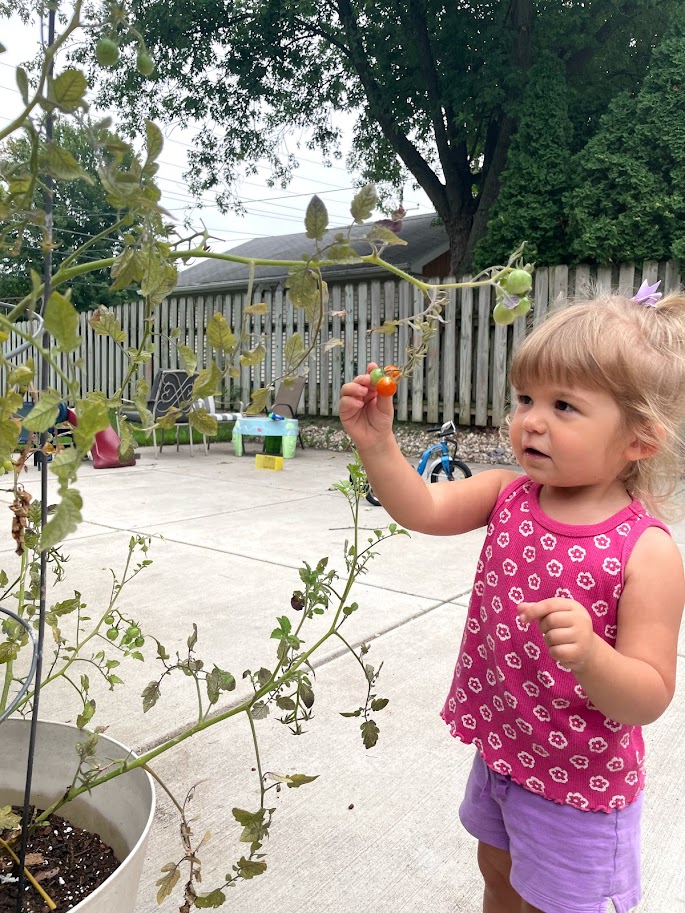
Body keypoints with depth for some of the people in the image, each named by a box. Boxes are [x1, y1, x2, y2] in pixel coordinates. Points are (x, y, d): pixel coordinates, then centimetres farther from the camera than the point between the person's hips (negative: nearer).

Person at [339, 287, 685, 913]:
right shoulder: (508, 496, -11)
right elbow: (424, 510, -20)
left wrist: (589, 654, -44)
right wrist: (376, 440, -33)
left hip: (580, 781, -5)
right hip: (501, 749, 5)